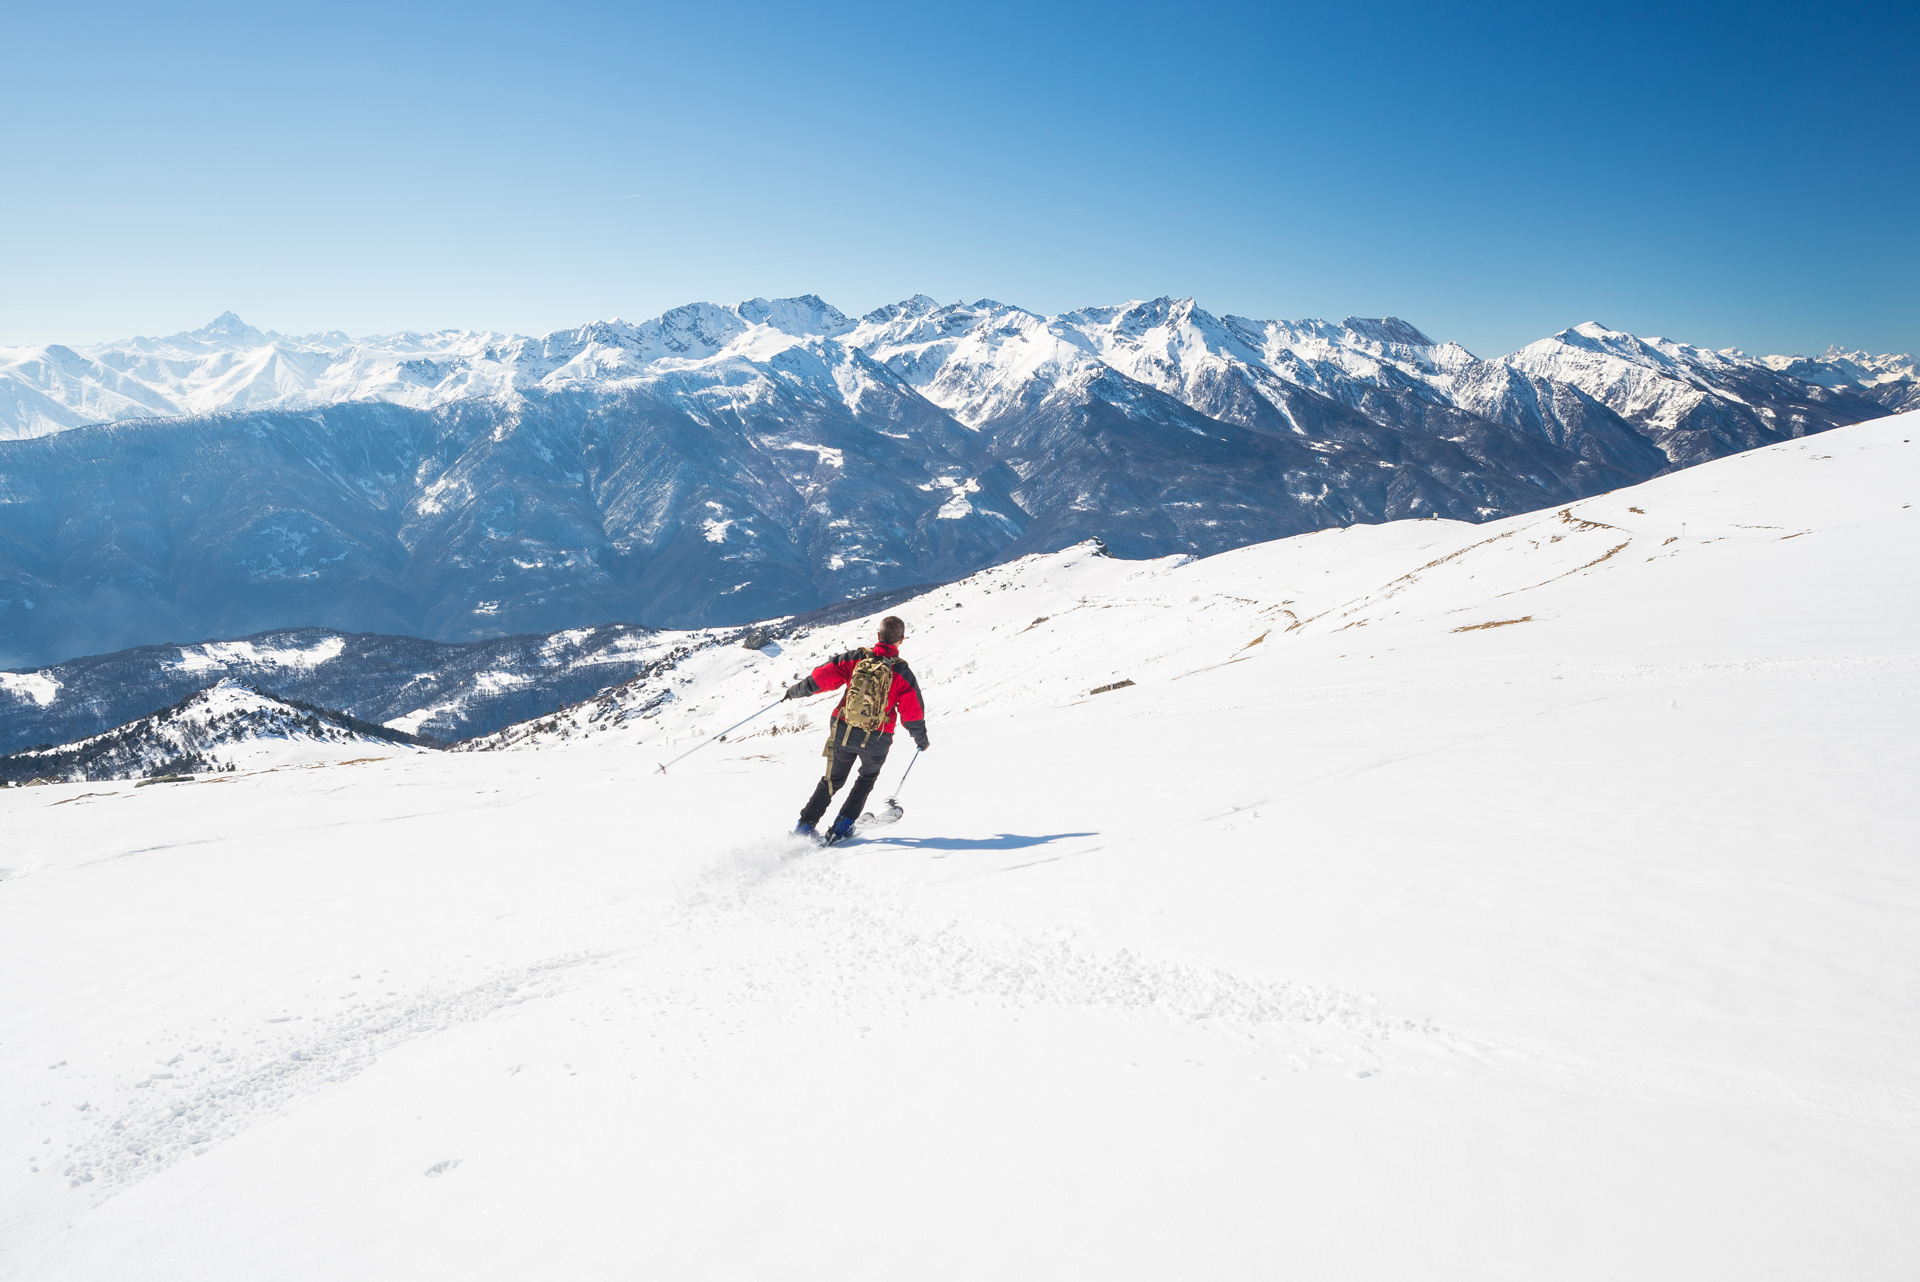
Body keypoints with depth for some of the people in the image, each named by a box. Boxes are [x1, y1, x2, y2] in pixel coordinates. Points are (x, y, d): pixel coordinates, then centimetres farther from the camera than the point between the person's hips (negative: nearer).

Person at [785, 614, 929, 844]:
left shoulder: (856, 658, -6)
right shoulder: (903, 672, -9)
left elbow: (823, 676, -5)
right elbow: (912, 712, -6)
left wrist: (797, 691, 12)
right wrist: (921, 739, 11)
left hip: (843, 733, 1)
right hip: (876, 741, -1)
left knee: (833, 780, 22)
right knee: (867, 777, 27)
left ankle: (805, 824, 16)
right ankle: (843, 826, 18)